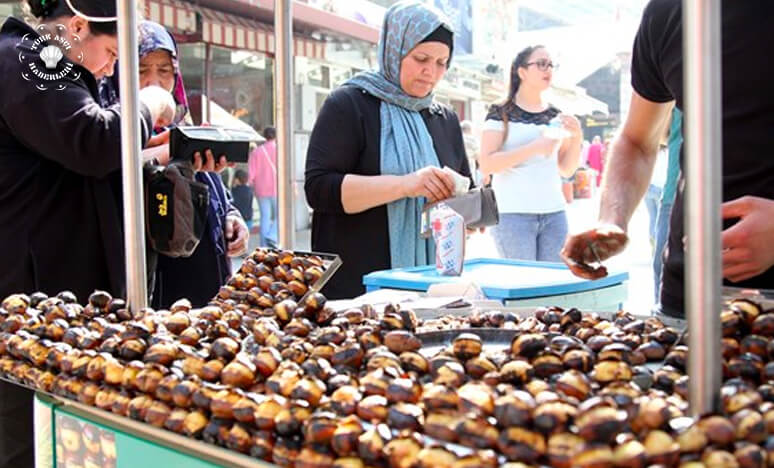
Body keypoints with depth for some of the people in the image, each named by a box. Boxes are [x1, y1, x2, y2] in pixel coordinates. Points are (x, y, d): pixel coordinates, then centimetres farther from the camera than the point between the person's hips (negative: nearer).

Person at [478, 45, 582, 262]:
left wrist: (576, 138, -2)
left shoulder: (555, 115, 15)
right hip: (513, 213, -5)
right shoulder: (501, 114, 0)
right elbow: (486, 164, -12)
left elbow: (566, 170, 16)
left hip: (554, 213, 5)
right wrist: (535, 148, -17)